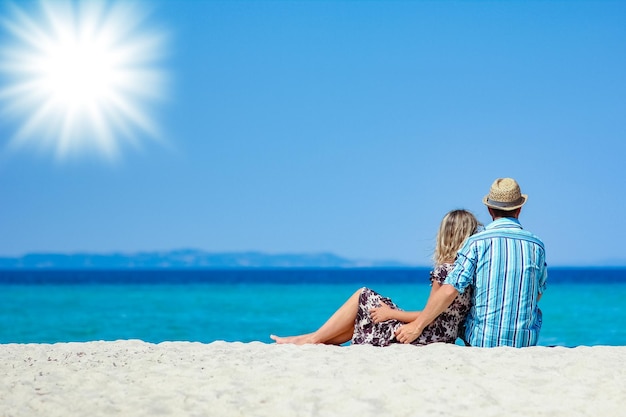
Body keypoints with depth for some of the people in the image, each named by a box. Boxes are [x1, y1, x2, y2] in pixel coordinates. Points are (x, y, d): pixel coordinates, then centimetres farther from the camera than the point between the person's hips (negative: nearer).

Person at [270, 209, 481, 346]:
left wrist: (390, 313, -10)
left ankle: (313, 339, 14)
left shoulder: (444, 270, -20)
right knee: (359, 317, 17)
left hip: (427, 337, -8)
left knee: (362, 297, 4)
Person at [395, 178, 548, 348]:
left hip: (481, 340, 0)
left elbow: (449, 290, -14)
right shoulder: (536, 246, 1)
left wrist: (417, 326, -8)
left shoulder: (476, 243, -6)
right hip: (526, 341, 0)